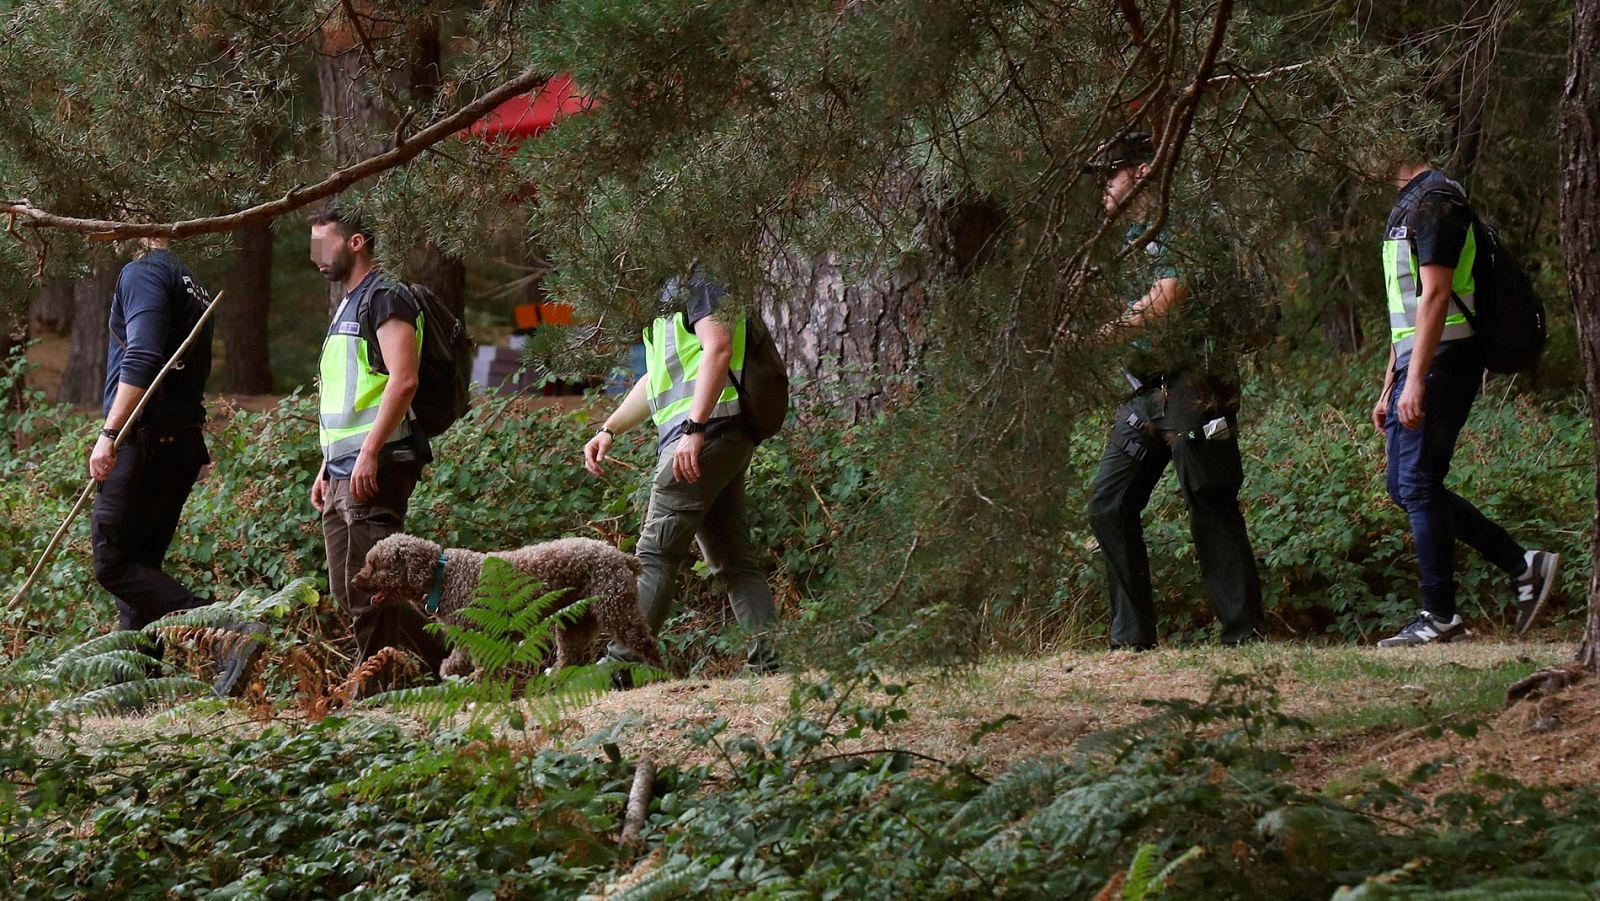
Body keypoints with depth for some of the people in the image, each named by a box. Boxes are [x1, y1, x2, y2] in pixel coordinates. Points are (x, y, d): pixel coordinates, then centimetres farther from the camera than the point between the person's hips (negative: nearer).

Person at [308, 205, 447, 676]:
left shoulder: (384, 297, -8)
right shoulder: (347, 306, 22)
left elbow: (402, 380, -19)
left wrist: (369, 453, -23)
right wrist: (327, 468, 22)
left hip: (375, 469, -10)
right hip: (344, 473, 10)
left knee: (367, 588, -10)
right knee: (348, 589, 8)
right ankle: (446, 657, 11)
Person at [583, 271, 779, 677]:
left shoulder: (694, 280, -4)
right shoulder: (669, 293, 27)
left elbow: (717, 349, -18)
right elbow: (660, 378, 33)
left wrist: (693, 428, -25)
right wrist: (609, 430, 26)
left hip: (707, 434, -10)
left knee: (656, 553, -10)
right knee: (733, 560, 6)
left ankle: (621, 663, -12)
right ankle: (770, 662, 0)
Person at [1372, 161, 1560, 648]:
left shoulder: (1433, 201, -13)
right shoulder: (1409, 205, 20)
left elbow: (1435, 296, -21)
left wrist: (1415, 381, -25)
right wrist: (1389, 387, 23)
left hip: (1440, 362, -10)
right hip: (1418, 362, 10)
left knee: (1418, 485, -8)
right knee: (1406, 487, 11)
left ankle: (1440, 617, -3)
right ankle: (1523, 564, 14)